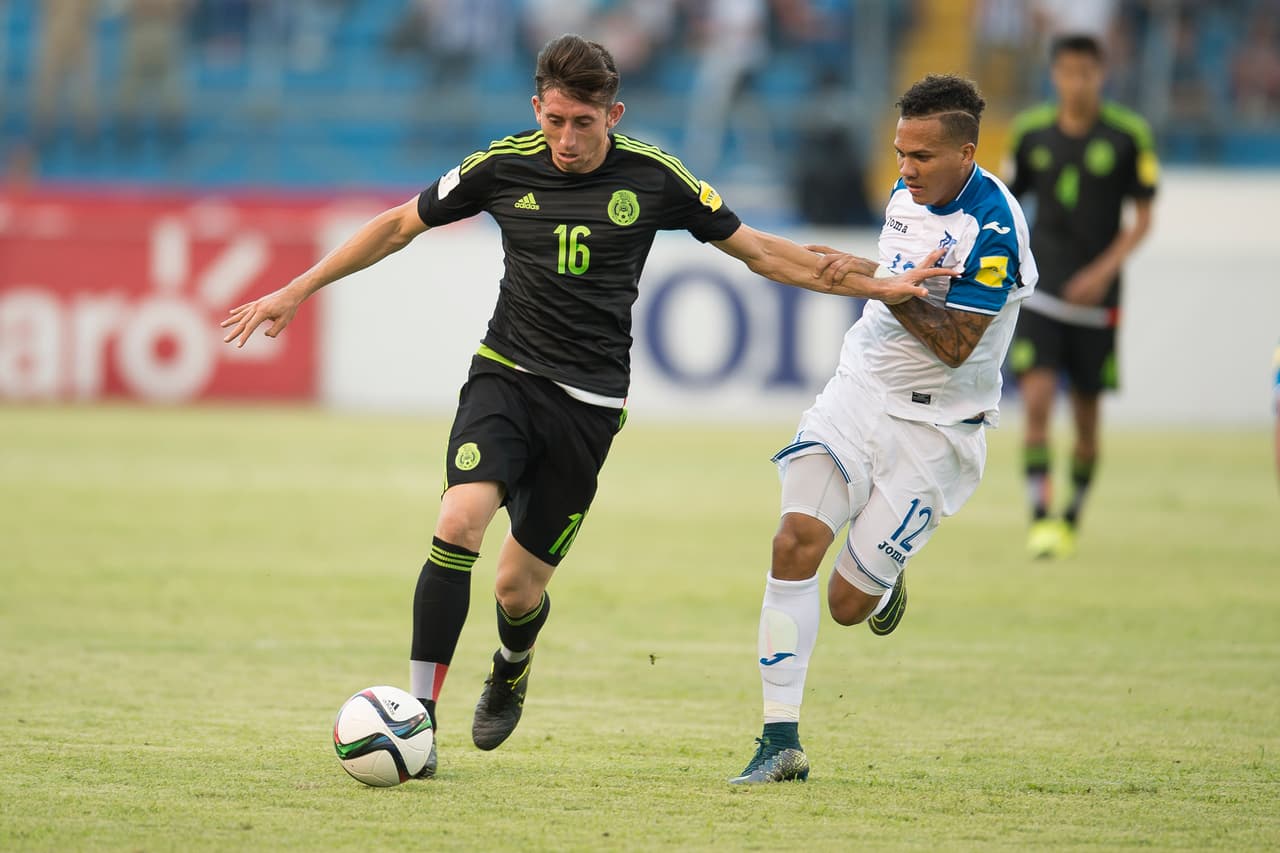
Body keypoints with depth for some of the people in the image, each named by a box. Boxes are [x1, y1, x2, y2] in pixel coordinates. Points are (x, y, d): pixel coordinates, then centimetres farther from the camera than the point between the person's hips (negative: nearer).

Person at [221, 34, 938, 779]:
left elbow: (758, 250, 6)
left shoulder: (653, 178, -5)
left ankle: (512, 671, 40)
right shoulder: (504, 166, -4)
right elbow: (401, 226, 9)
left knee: (519, 585, 2)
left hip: (589, 402, 0)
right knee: (459, 524, -26)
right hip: (506, 377, 0)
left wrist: (877, 286, 4)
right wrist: (297, 291, 8)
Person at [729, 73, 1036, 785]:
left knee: (849, 604, -4)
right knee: (796, 540, -15)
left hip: (935, 426, -6)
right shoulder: (909, 194, 5)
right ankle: (781, 741, -12)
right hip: (859, 391, 6)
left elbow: (955, 344, -22)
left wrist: (879, 284, -27)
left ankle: (885, 582, 36)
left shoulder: (994, 226, -19)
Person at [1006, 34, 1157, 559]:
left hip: (1095, 298, 0)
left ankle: (1073, 518, 26)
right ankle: (1040, 520, -18)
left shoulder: (1128, 136, -3)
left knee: (1086, 417, 6)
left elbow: (1142, 219, -1)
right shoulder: (1031, 132, 3)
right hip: (1039, 293, 0)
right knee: (1037, 399, -16)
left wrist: (1104, 270, -14)